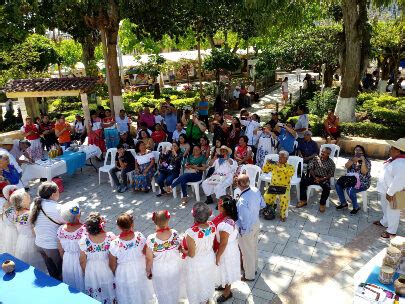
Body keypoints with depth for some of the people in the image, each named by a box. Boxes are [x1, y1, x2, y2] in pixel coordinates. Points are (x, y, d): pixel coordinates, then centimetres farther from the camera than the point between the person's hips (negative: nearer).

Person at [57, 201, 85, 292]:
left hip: (67, 261, 4)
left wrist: (65, 259, 18)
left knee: (70, 286, 26)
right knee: (81, 283, 19)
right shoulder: (84, 230, -29)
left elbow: (60, 250, 0)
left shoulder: (60, 229, -14)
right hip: (80, 261, -4)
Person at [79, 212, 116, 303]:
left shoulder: (83, 240, -26)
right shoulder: (111, 237, -27)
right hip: (107, 268, 0)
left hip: (91, 271, 0)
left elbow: (82, 261, -11)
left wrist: (85, 272, 8)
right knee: (109, 290, 27)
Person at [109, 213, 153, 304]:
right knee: (141, 294, 30)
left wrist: (115, 273, 6)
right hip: (140, 271, 2)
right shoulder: (140, 236, -26)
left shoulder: (115, 244, -30)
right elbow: (145, 253, -9)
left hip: (124, 275, -2)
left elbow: (113, 265, -15)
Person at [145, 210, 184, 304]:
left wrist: (148, 271, 0)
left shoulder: (151, 239, -31)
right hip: (175, 267, 3)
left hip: (160, 270, -2)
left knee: (163, 291, 26)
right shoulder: (175, 234, -25)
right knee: (175, 286, 32)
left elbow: (149, 259, -19)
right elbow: (179, 248, -6)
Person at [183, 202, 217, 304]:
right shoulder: (212, 226, -23)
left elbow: (191, 254, -25)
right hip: (210, 260, 5)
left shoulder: (191, 233, -39)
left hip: (196, 264, -5)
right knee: (208, 281, 33)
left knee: (197, 285, 26)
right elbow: (212, 242, -6)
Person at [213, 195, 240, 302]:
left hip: (226, 251, -8)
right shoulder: (229, 216, -12)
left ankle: (227, 292, 43)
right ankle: (224, 285, 56)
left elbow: (223, 244, -27)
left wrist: (217, 256, -13)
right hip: (230, 248, 8)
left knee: (226, 271, 18)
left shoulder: (224, 225, -39)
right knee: (226, 271, 31)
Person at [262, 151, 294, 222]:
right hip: (273, 186, 2)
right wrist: (267, 163, -8)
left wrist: (282, 167, -27)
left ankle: (283, 215, -7)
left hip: (284, 187, -2)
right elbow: (264, 170, 9)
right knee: (267, 197, -24)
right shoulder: (274, 165, 8)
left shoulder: (290, 167, 0)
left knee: (284, 199, -32)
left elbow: (291, 173, -22)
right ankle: (272, 205, 13)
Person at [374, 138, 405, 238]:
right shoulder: (394, 159, 2)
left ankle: (391, 231, 25)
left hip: (392, 194, -10)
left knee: (392, 212, 8)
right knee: (385, 209, 28)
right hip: (385, 190, 10)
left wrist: (390, 193, -25)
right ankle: (384, 222, 49)